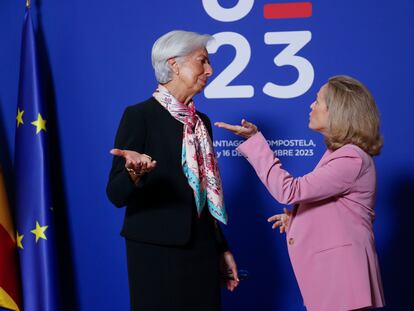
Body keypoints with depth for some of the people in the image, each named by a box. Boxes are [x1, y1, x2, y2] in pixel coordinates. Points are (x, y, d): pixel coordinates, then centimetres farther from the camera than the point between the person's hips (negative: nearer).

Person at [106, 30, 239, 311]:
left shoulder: (201, 121, 13)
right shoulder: (139, 115, -7)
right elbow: (116, 195, -12)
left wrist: (222, 248, 18)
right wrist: (134, 173, -32)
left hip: (202, 250, 6)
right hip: (158, 251, -6)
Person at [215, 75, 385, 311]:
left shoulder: (352, 159, -18)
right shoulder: (339, 152, 14)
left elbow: (288, 191, -21)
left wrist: (255, 140, -19)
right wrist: (297, 216, 4)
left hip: (341, 270, -10)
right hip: (328, 266, 10)